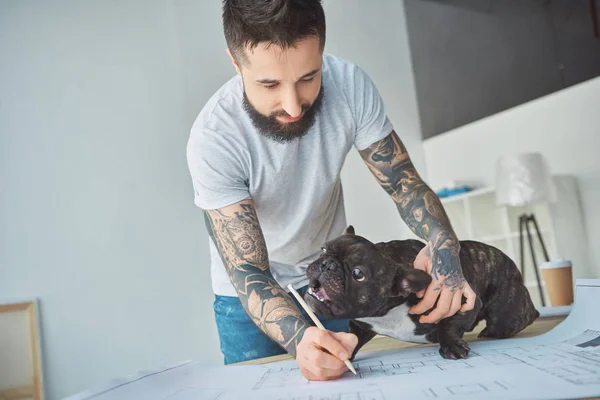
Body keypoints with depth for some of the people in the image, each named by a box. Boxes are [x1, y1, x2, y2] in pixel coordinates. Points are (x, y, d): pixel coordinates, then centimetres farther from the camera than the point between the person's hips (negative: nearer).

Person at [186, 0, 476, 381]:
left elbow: (404, 180, -15)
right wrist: (300, 338, -49)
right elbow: (248, 274, -30)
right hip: (248, 293, -2)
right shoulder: (212, 139, -31)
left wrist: (444, 246, -35)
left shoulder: (349, 84, -23)